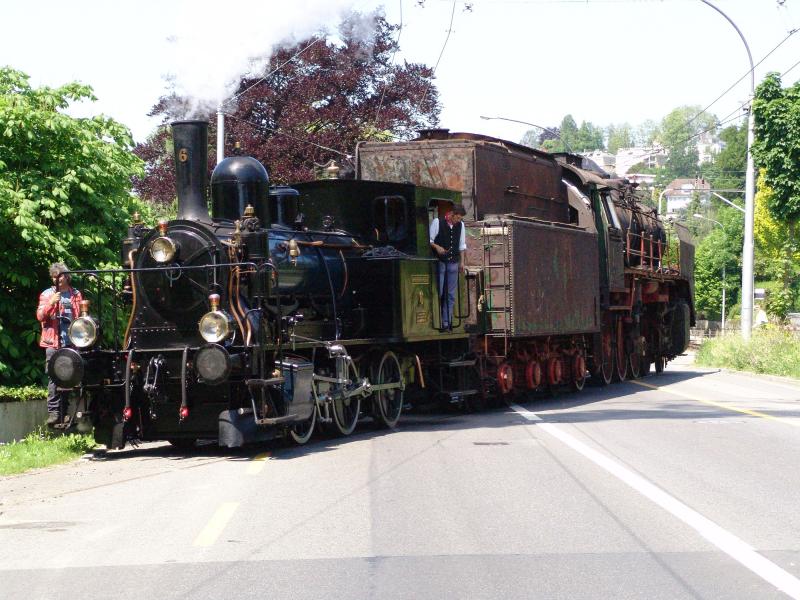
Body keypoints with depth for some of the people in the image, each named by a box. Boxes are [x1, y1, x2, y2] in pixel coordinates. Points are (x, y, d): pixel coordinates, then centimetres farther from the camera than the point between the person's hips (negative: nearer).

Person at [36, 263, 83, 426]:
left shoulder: (75, 295, 15)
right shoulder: (47, 294, 8)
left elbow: (81, 316, 23)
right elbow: (40, 316, -1)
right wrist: (50, 303, -17)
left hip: (71, 342, 3)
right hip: (53, 342, -3)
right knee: (53, 377, -13)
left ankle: (64, 413, 13)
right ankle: (53, 412, -18)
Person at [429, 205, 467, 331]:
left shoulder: (460, 225, 10)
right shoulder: (437, 222, -5)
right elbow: (429, 240, -3)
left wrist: (462, 261, 14)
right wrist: (437, 247, -20)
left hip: (453, 263, 5)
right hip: (439, 262, -5)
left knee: (450, 295, 4)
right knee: (438, 293, -6)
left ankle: (446, 323, 7)